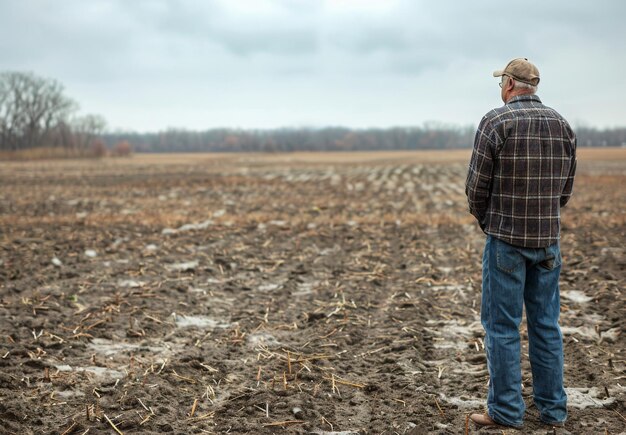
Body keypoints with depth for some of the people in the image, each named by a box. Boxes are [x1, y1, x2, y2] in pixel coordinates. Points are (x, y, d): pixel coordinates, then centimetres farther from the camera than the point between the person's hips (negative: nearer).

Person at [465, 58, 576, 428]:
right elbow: (565, 190, 9)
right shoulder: (562, 125, 6)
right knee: (546, 323, 12)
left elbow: (477, 186, -9)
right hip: (548, 239, 5)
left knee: (502, 325, 2)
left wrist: (487, 221, 8)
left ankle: (506, 410, 7)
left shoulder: (496, 122, -11)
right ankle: (553, 408, 18)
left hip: (507, 239, -5)